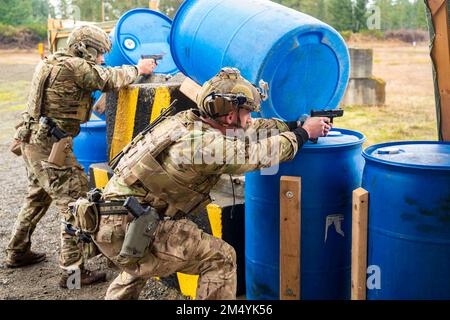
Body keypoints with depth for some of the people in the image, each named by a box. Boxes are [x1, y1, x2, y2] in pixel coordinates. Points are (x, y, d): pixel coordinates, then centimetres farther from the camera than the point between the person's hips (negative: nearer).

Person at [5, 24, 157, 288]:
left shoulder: (51, 62, 14)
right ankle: (73, 271, -2)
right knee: (74, 203, -5)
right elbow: (111, 79, -12)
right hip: (51, 147, -10)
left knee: (38, 198, 23)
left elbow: (95, 77, 18)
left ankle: (18, 252, 36)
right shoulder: (75, 66, -15)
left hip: (32, 142, 10)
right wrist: (139, 69, 5)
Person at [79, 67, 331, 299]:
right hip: (127, 229, -9)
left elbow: (249, 129, 18)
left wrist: (293, 125, 22)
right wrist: (303, 133, 9)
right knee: (220, 258, -4)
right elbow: (259, 154, -5)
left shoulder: (189, 120, 7)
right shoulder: (205, 144, -18)